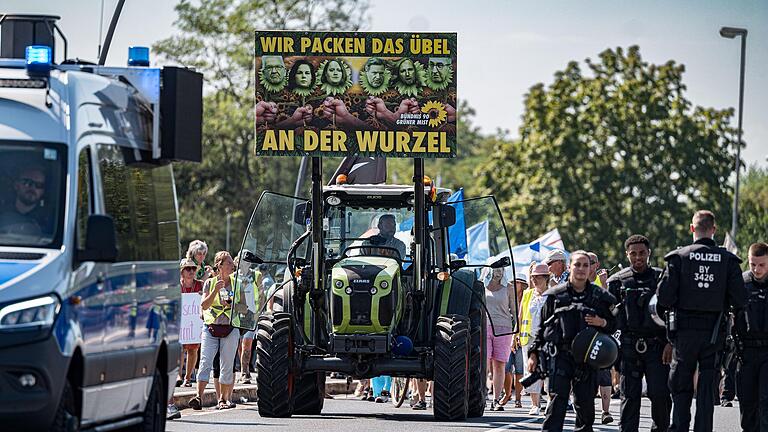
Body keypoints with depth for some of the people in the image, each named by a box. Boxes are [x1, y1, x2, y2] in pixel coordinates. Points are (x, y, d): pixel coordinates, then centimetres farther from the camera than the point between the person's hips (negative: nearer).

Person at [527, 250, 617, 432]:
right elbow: (542, 327, 12)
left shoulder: (599, 296, 11)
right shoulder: (555, 295, 8)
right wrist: (534, 353, 5)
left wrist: (602, 322, -6)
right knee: (557, 399, -12)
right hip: (560, 355, -2)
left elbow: (613, 325, 16)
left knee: (585, 402, 4)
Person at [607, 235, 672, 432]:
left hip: (657, 346, -1)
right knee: (629, 396, 1)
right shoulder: (617, 281, 9)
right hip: (629, 347, 1)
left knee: (660, 394, -8)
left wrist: (671, 343, -5)